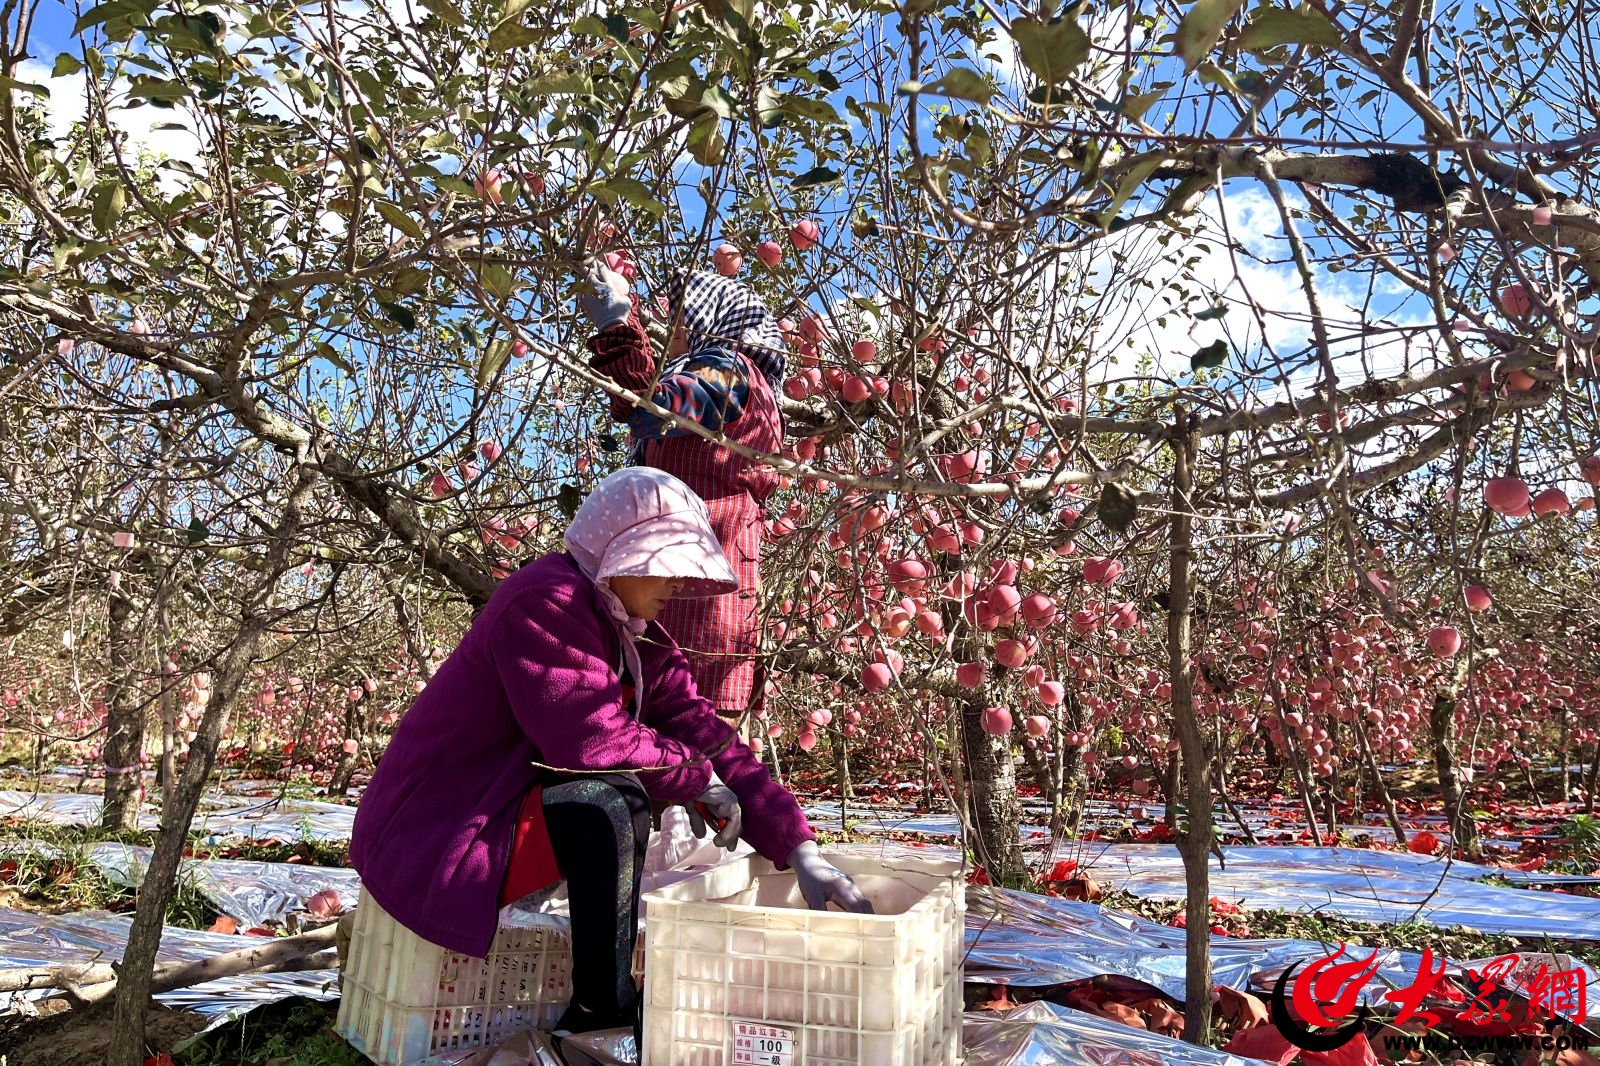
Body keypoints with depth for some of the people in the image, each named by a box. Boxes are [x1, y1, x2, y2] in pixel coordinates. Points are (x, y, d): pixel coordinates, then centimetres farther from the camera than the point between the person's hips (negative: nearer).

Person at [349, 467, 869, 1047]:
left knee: (675, 757, 2)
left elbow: (701, 732, -4)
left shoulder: (635, 633, 3)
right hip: (430, 838, -9)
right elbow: (592, 741, -31)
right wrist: (696, 775, -14)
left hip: (510, 805, 9)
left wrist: (798, 848, -12)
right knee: (612, 803, -29)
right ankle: (601, 1012, -10)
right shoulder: (544, 602, -22)